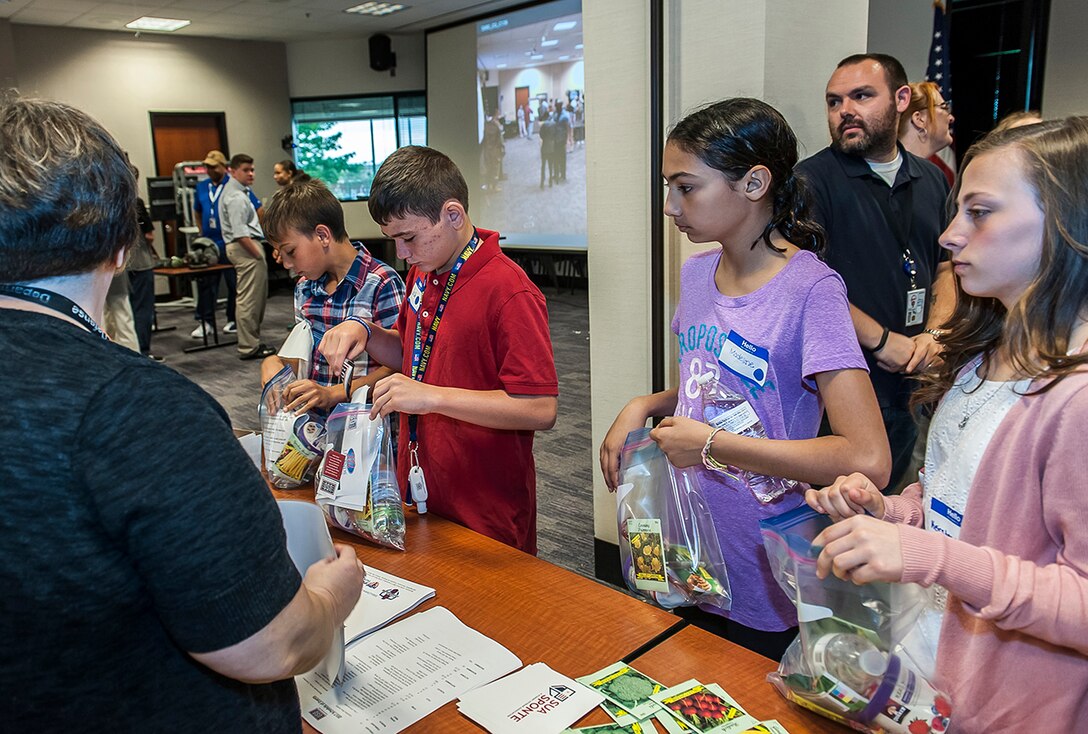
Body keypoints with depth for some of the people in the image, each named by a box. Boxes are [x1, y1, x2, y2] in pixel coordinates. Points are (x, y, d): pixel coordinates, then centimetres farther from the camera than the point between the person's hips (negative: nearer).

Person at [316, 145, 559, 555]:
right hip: (421, 492, 8)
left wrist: (434, 397, -29)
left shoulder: (510, 294, -22)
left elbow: (541, 410, -26)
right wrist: (366, 333, -1)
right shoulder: (422, 274, 6)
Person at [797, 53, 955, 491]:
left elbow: (947, 268, 17)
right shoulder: (813, 179, -7)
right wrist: (882, 341, -15)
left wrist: (934, 334, -2)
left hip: (917, 388, 6)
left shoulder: (932, 180, 13)